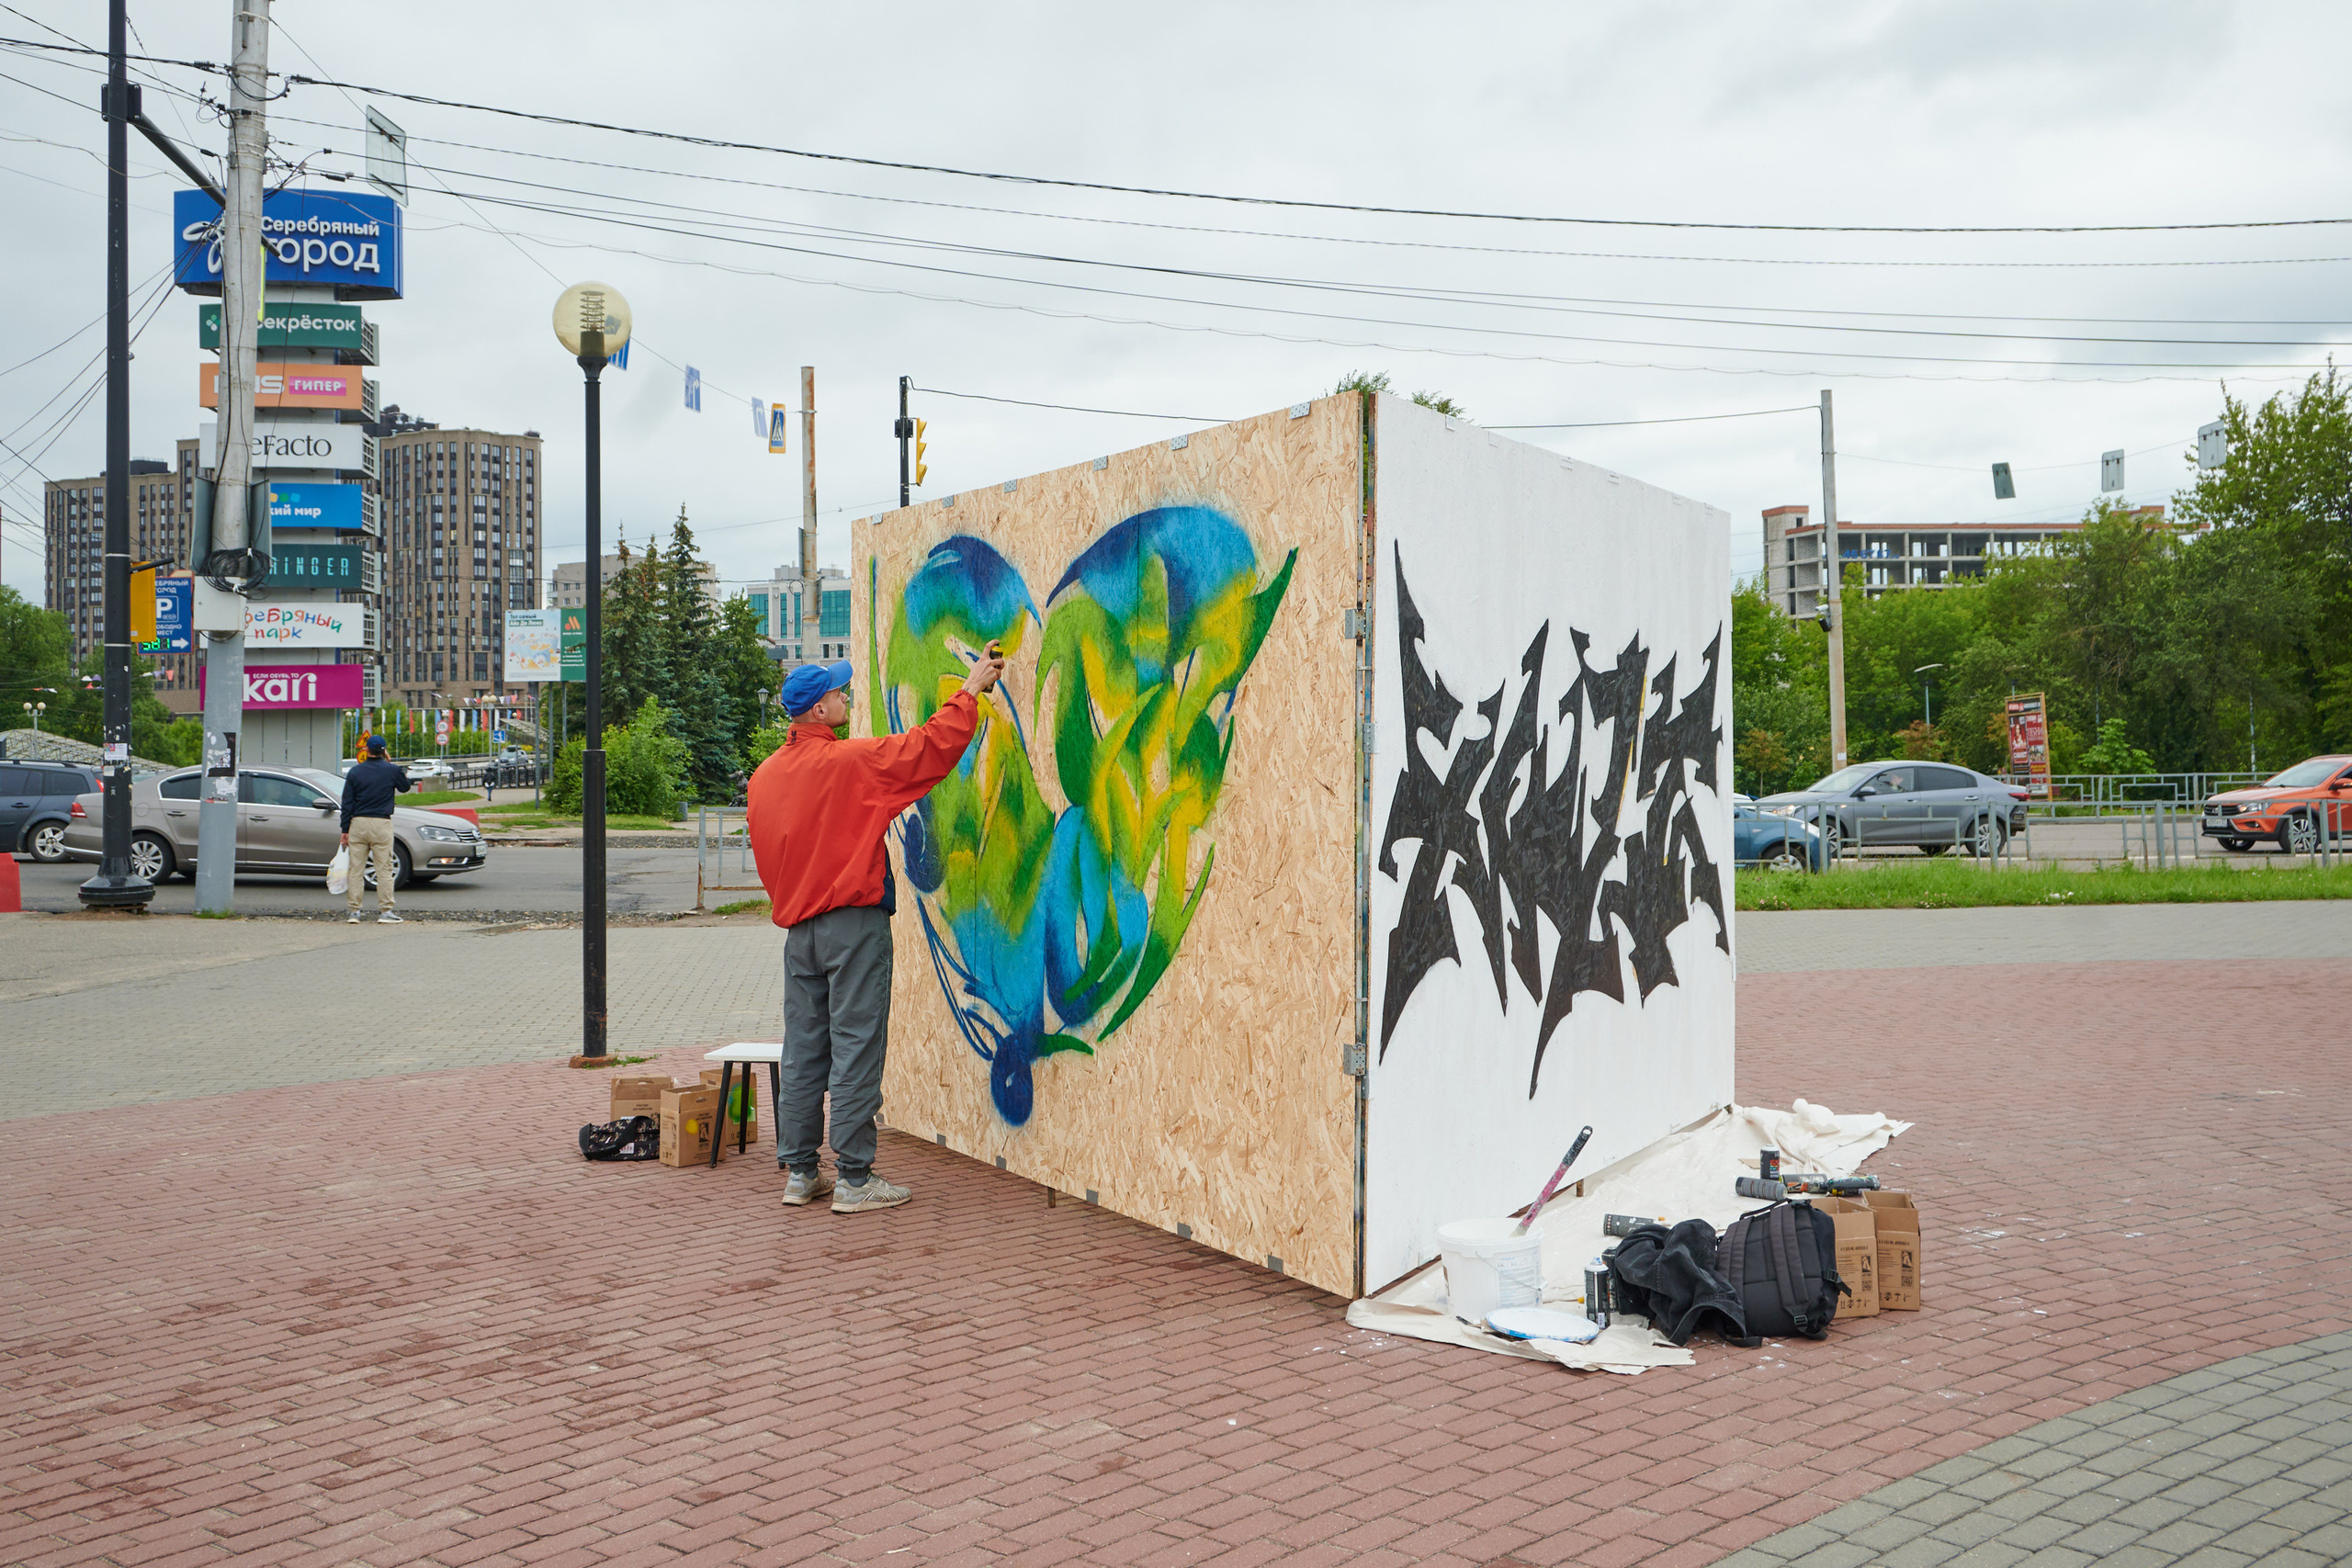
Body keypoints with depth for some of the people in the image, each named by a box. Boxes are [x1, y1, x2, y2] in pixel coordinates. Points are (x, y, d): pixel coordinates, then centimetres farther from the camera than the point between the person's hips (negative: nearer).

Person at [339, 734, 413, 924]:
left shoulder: (355, 772, 4)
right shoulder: (392, 770, -2)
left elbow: (347, 804, 5)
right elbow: (406, 786, 18)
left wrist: (345, 830, 9)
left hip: (358, 823, 2)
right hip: (381, 823, -2)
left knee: (356, 869, 7)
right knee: (385, 869, 1)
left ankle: (354, 911, 8)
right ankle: (385, 911, -1)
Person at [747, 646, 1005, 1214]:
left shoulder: (763, 776, 9)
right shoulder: (851, 761, -11)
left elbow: (765, 853, 17)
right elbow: (932, 744, -9)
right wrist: (973, 687, 2)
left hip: (798, 927, 7)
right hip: (853, 923, -7)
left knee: (803, 1051, 10)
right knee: (855, 1049, -3)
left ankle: (799, 1173, 16)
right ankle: (853, 1179, 0)